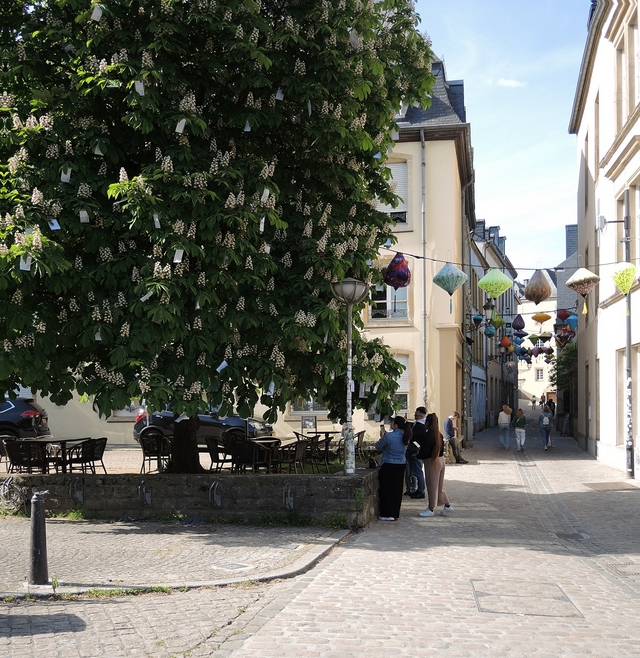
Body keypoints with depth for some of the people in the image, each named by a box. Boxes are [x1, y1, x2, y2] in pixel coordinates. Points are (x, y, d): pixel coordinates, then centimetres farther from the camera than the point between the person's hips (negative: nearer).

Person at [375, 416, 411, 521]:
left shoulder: (388, 436, -18)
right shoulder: (405, 437, 2)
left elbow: (378, 447, -6)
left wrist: (382, 436, 12)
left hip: (389, 466, -6)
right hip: (401, 465, 6)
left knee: (386, 490, 4)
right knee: (397, 490, 12)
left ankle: (388, 514, 5)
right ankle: (396, 514, 17)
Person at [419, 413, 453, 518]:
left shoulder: (428, 435, -19)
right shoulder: (439, 435, 7)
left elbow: (425, 451, -20)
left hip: (432, 461, -8)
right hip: (440, 460, 8)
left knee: (432, 485, 1)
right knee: (438, 485, 18)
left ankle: (431, 509, 9)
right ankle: (447, 505, 22)